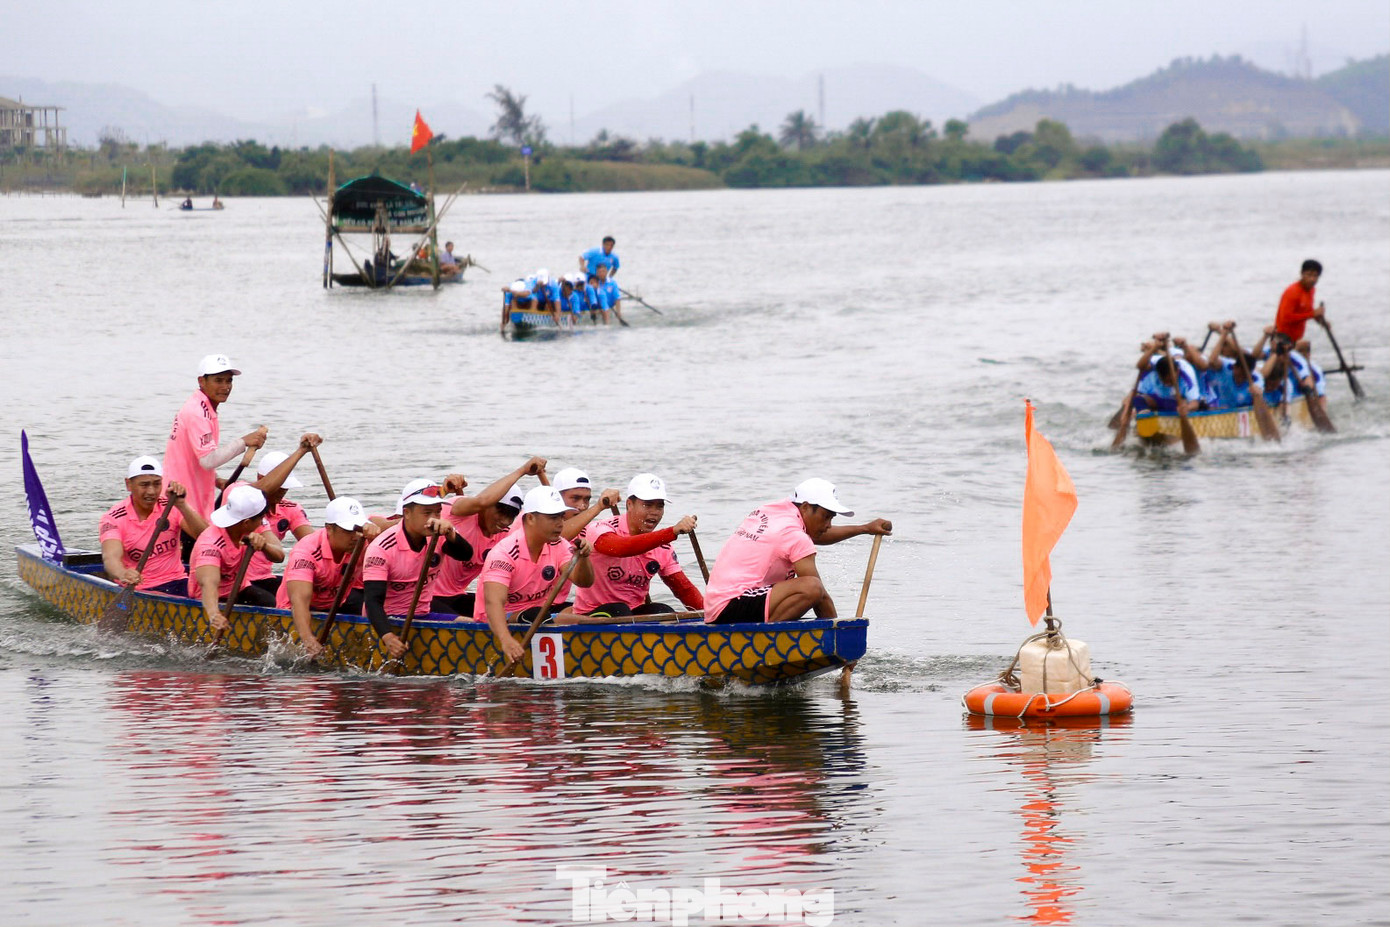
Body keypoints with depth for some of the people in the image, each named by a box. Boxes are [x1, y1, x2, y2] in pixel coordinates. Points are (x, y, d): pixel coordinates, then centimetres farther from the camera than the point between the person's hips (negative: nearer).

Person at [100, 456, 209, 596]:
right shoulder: (113, 518, -4)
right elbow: (111, 556, -23)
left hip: (176, 583, 1)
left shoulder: (171, 508, 5)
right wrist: (123, 574, -47)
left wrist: (181, 505, -24)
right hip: (135, 590, -1)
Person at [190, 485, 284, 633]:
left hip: (239, 591, 6)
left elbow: (279, 555, -20)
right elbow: (208, 583, -48)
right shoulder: (210, 544, -32)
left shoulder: (254, 528, -10)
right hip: (213, 600, -6)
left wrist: (264, 545, -43)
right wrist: (213, 614, -68)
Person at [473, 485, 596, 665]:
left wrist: (583, 558, -35)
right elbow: (493, 601, -38)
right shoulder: (504, 553, -24)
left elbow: (584, 582, -12)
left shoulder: (559, 546, -2)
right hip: (501, 620, -7)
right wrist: (505, 640, -56)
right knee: (535, 616, -35)